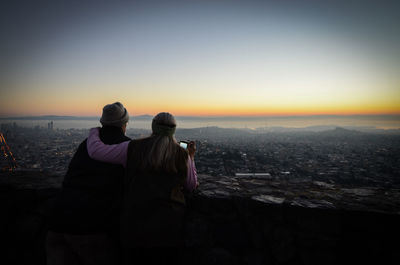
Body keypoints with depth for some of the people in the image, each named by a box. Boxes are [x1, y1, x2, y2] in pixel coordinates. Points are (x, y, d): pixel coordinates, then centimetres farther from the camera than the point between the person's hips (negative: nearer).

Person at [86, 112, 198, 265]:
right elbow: (191, 186, 11)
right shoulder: (182, 155, -1)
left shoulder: (134, 148, -4)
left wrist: (94, 132, 18)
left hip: (134, 227, 0)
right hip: (168, 229, 1)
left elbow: (96, 151, -2)